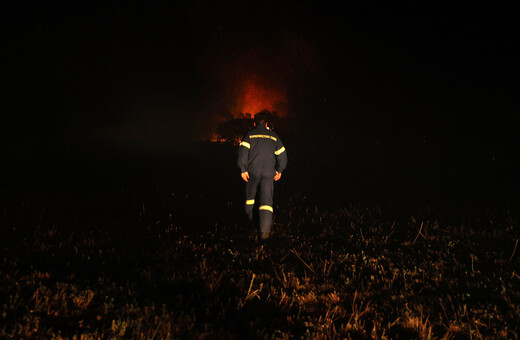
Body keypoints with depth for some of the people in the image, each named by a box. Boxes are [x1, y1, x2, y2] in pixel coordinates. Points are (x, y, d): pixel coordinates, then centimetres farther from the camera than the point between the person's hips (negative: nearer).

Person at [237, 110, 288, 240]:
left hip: (252, 171, 0)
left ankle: (249, 219, 39)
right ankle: (265, 231, -16)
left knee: (250, 195, 23)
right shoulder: (273, 136, 10)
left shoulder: (250, 134, 3)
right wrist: (279, 170, 20)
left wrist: (243, 169, -8)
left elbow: (243, 151, -10)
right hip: (269, 173, 0)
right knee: (267, 199, -5)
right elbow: (282, 155, 10)